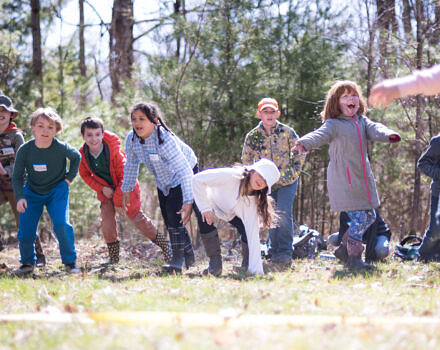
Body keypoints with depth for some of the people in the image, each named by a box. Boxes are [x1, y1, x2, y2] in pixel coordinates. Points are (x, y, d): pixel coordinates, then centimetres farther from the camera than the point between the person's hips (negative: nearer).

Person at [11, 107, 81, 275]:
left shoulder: (61, 148, -19)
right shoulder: (25, 150, -17)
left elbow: (76, 157, 4)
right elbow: (17, 176, -8)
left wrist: (69, 177, -1)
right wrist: (20, 197, -20)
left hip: (57, 191, -2)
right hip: (32, 193, 2)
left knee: (62, 224, -19)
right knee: (25, 230, -3)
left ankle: (70, 261, -1)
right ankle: (27, 263, 21)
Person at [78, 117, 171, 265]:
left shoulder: (114, 151, -30)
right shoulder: (83, 155, -16)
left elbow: (124, 176, -22)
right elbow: (85, 175, 2)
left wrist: (118, 201, -19)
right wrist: (101, 188, -15)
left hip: (125, 189, -4)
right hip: (106, 190, 4)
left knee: (137, 219, 1)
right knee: (106, 222, -7)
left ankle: (164, 245, 18)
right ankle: (113, 256, 10)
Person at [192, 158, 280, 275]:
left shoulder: (253, 201, -26)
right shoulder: (229, 176, -38)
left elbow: (253, 235, -29)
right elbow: (197, 179, -31)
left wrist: (256, 270, -34)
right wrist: (205, 208, -34)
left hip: (231, 213, 3)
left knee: (248, 230, -23)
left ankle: (247, 264, 5)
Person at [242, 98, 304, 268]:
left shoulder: (287, 132, -7)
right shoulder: (252, 136, -3)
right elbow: (246, 160, 13)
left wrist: (295, 170, 2)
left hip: (287, 182, -2)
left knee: (283, 213, -16)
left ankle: (285, 252, -13)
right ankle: (274, 251, 13)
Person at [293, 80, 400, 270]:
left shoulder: (362, 122, 14)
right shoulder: (333, 124, -4)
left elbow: (374, 129, -4)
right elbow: (319, 135, -20)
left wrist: (388, 135, -28)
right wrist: (304, 143, -43)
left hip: (363, 179, 7)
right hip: (344, 180, -7)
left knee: (370, 217, 12)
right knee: (359, 217, -12)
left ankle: (344, 247, 27)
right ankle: (353, 258, -1)